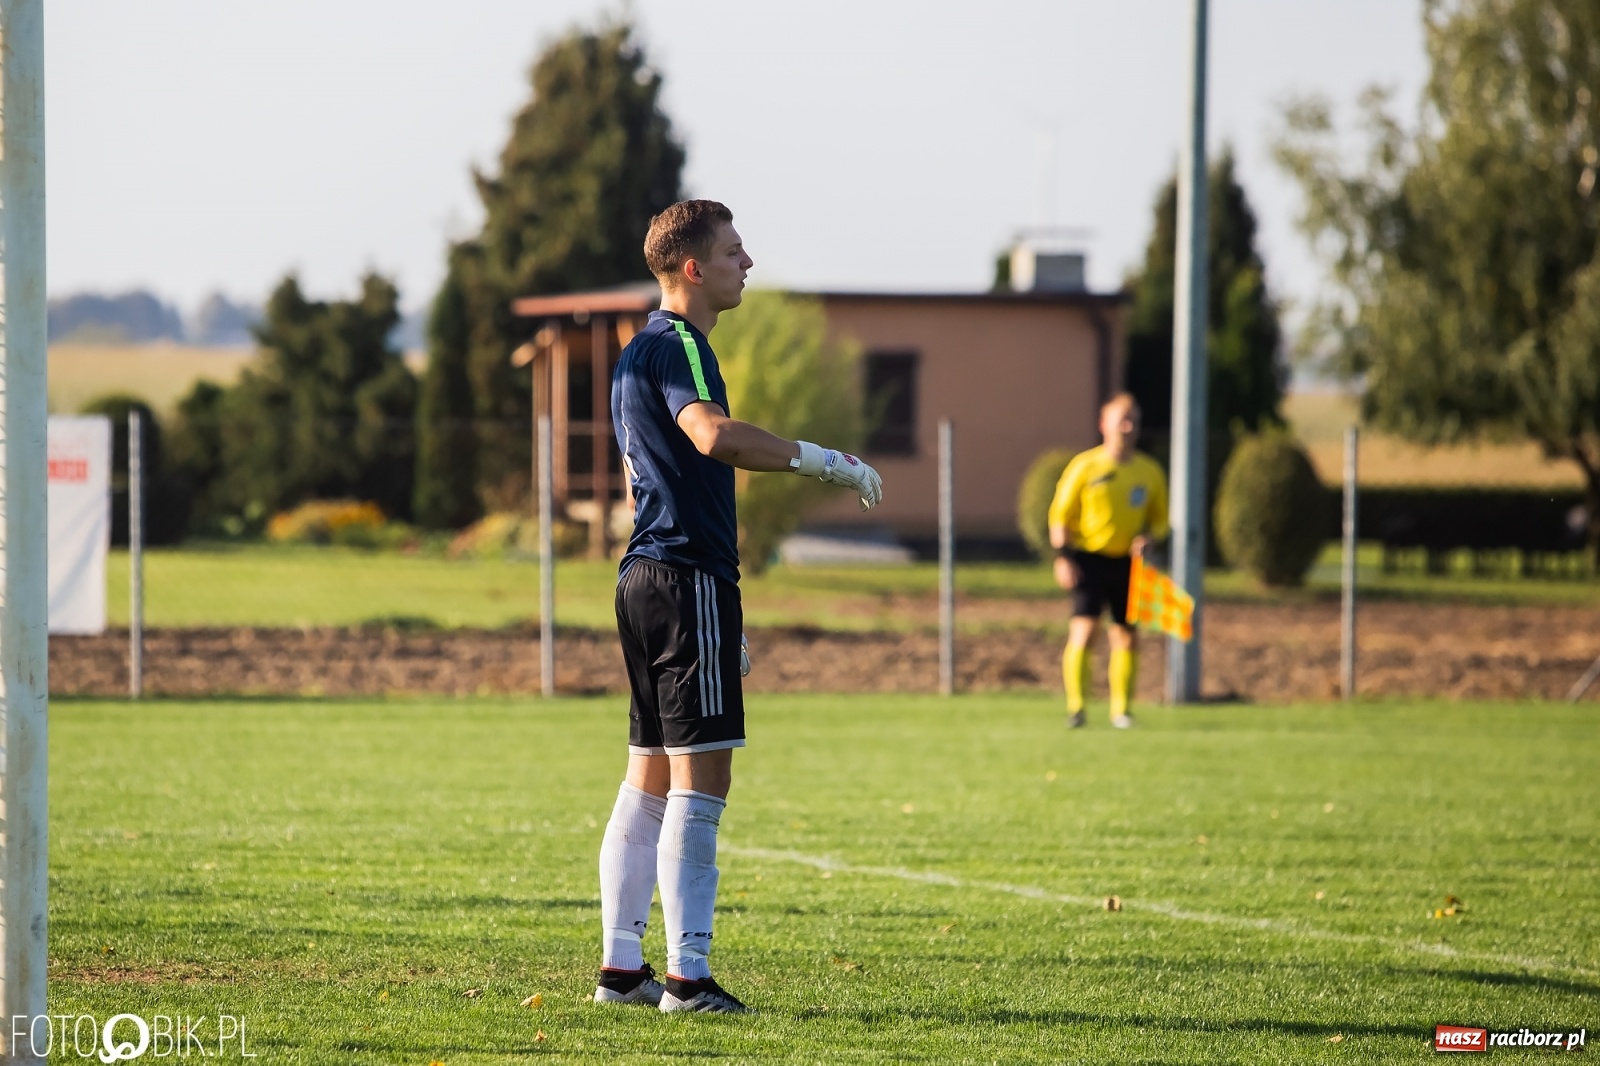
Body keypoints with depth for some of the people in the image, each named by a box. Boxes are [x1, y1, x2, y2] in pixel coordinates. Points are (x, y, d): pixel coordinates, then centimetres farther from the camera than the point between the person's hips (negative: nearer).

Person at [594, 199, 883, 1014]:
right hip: (688, 578, -11)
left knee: (650, 780, 12)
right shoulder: (676, 345, -11)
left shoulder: (641, 353, 21)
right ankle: (687, 977, -12)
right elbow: (713, 434, -32)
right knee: (701, 782, -10)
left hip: (645, 577, 11)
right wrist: (827, 462, -27)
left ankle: (622, 966, 14)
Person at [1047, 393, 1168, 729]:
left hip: (1128, 563, 4)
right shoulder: (1085, 466, -3)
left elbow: (1160, 519, 16)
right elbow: (1060, 515, -1)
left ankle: (1121, 710, 16)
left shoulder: (1150, 472, 8)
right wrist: (1063, 558, -10)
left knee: (1127, 637, 4)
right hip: (1089, 559, -3)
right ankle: (1075, 708, -11)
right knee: (1084, 629, -15)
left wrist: (1148, 538, -6)